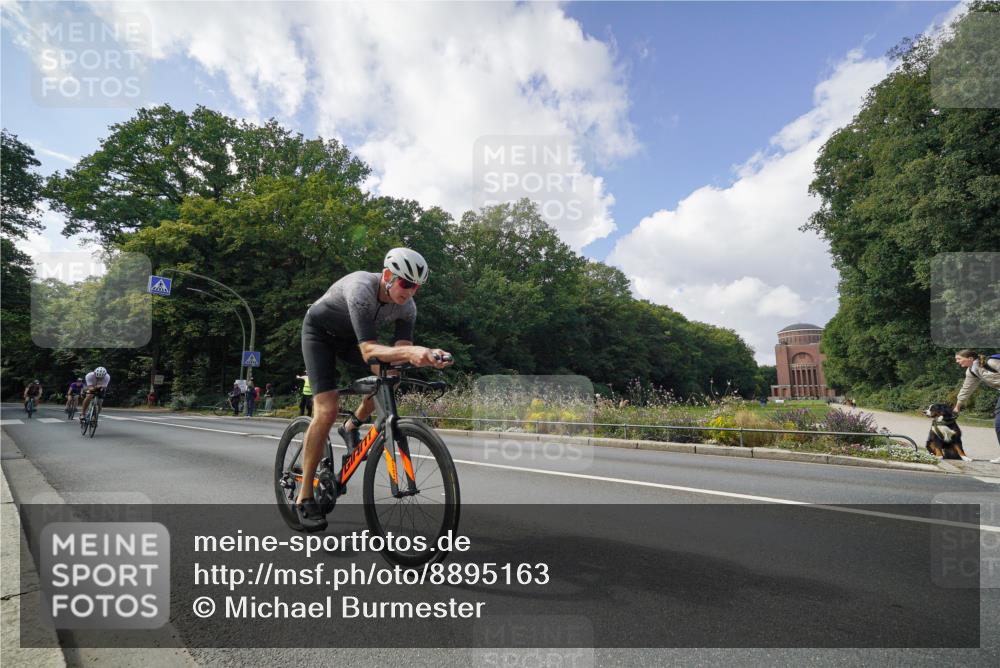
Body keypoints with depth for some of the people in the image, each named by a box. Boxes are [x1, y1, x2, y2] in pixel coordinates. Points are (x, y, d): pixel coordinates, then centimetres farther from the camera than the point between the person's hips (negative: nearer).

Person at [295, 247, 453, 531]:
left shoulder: (407, 308, -19)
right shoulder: (361, 289, -38)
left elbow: (399, 351, -26)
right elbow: (368, 350, -45)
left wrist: (425, 356, -47)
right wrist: (410, 350, -61)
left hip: (351, 336, 6)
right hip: (320, 332, -5)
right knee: (327, 411, -19)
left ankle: (351, 428, 8)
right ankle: (304, 498, -6)